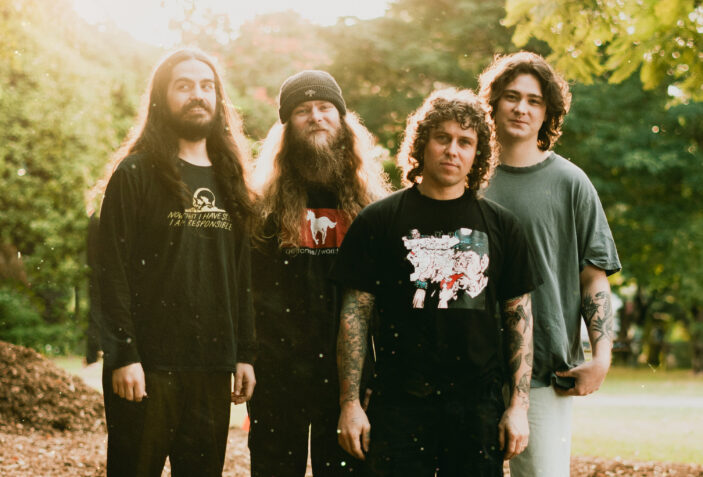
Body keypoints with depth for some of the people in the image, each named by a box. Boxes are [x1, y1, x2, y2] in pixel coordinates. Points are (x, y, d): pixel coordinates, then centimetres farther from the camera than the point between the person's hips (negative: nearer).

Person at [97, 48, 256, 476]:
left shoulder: (228, 180, 16)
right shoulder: (135, 174, -1)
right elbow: (114, 270, -7)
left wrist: (246, 354, 10)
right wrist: (122, 355, -15)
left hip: (213, 366, 5)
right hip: (148, 365, -5)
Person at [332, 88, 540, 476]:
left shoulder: (500, 225, 9)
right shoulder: (379, 221, 3)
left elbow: (519, 316, 10)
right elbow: (355, 314, 2)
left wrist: (519, 405, 3)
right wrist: (350, 403, -3)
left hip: (479, 404, 2)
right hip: (399, 404, -2)